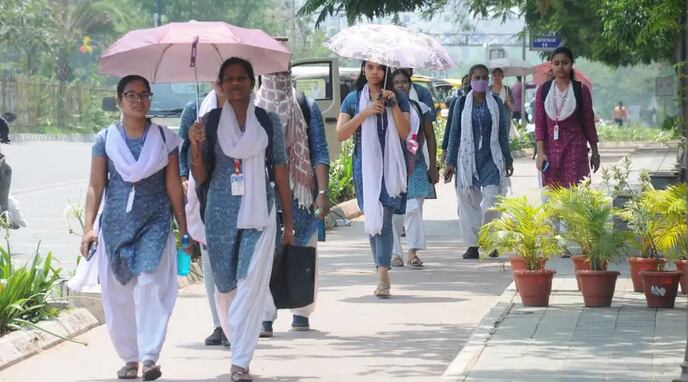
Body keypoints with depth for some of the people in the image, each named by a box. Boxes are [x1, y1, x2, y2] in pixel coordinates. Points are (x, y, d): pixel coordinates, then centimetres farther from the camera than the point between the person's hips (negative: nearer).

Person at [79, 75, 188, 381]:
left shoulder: (165, 138, 6)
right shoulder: (106, 139, 6)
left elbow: (173, 186, 7)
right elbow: (96, 186, 4)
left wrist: (183, 228, 6)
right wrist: (89, 226, -5)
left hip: (155, 223, -1)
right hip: (116, 223, 1)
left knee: (151, 286, -14)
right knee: (118, 293, 2)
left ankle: (150, 357, -17)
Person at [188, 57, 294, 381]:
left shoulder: (269, 122, 4)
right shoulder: (210, 122, 5)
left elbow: (280, 172, 6)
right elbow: (200, 177, 5)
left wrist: (288, 223, 5)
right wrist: (195, 145, -14)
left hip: (259, 212, -1)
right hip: (221, 213, 1)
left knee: (251, 284, -9)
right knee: (225, 284, 6)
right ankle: (236, 341, 28)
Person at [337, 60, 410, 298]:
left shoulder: (398, 98, 6)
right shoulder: (353, 99, 9)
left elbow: (404, 133, -3)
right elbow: (341, 134, -1)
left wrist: (394, 105, -12)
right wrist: (365, 113, -11)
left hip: (390, 165, -3)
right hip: (365, 165, 3)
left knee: (384, 219, -15)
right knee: (371, 219, 7)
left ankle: (383, 276, -22)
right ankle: (382, 274, 17)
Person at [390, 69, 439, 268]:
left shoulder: (420, 109, 9)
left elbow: (430, 138, 11)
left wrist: (433, 166, 6)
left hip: (415, 165, 1)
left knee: (414, 208, -7)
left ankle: (413, 252, -5)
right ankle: (395, 254, 4)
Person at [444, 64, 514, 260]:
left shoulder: (496, 103, 6)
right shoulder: (462, 103, 4)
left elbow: (503, 133, 12)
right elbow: (454, 133, 6)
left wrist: (508, 159, 13)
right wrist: (450, 162, 3)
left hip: (491, 159, 0)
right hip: (467, 159, 0)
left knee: (491, 198, -12)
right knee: (469, 200, 0)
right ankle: (472, 244, 8)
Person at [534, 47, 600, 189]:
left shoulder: (581, 89, 1)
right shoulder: (544, 90, 5)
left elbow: (589, 122, 6)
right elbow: (539, 124, 2)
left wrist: (595, 152, 8)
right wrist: (540, 152, -8)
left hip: (575, 147, -2)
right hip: (551, 149, 2)